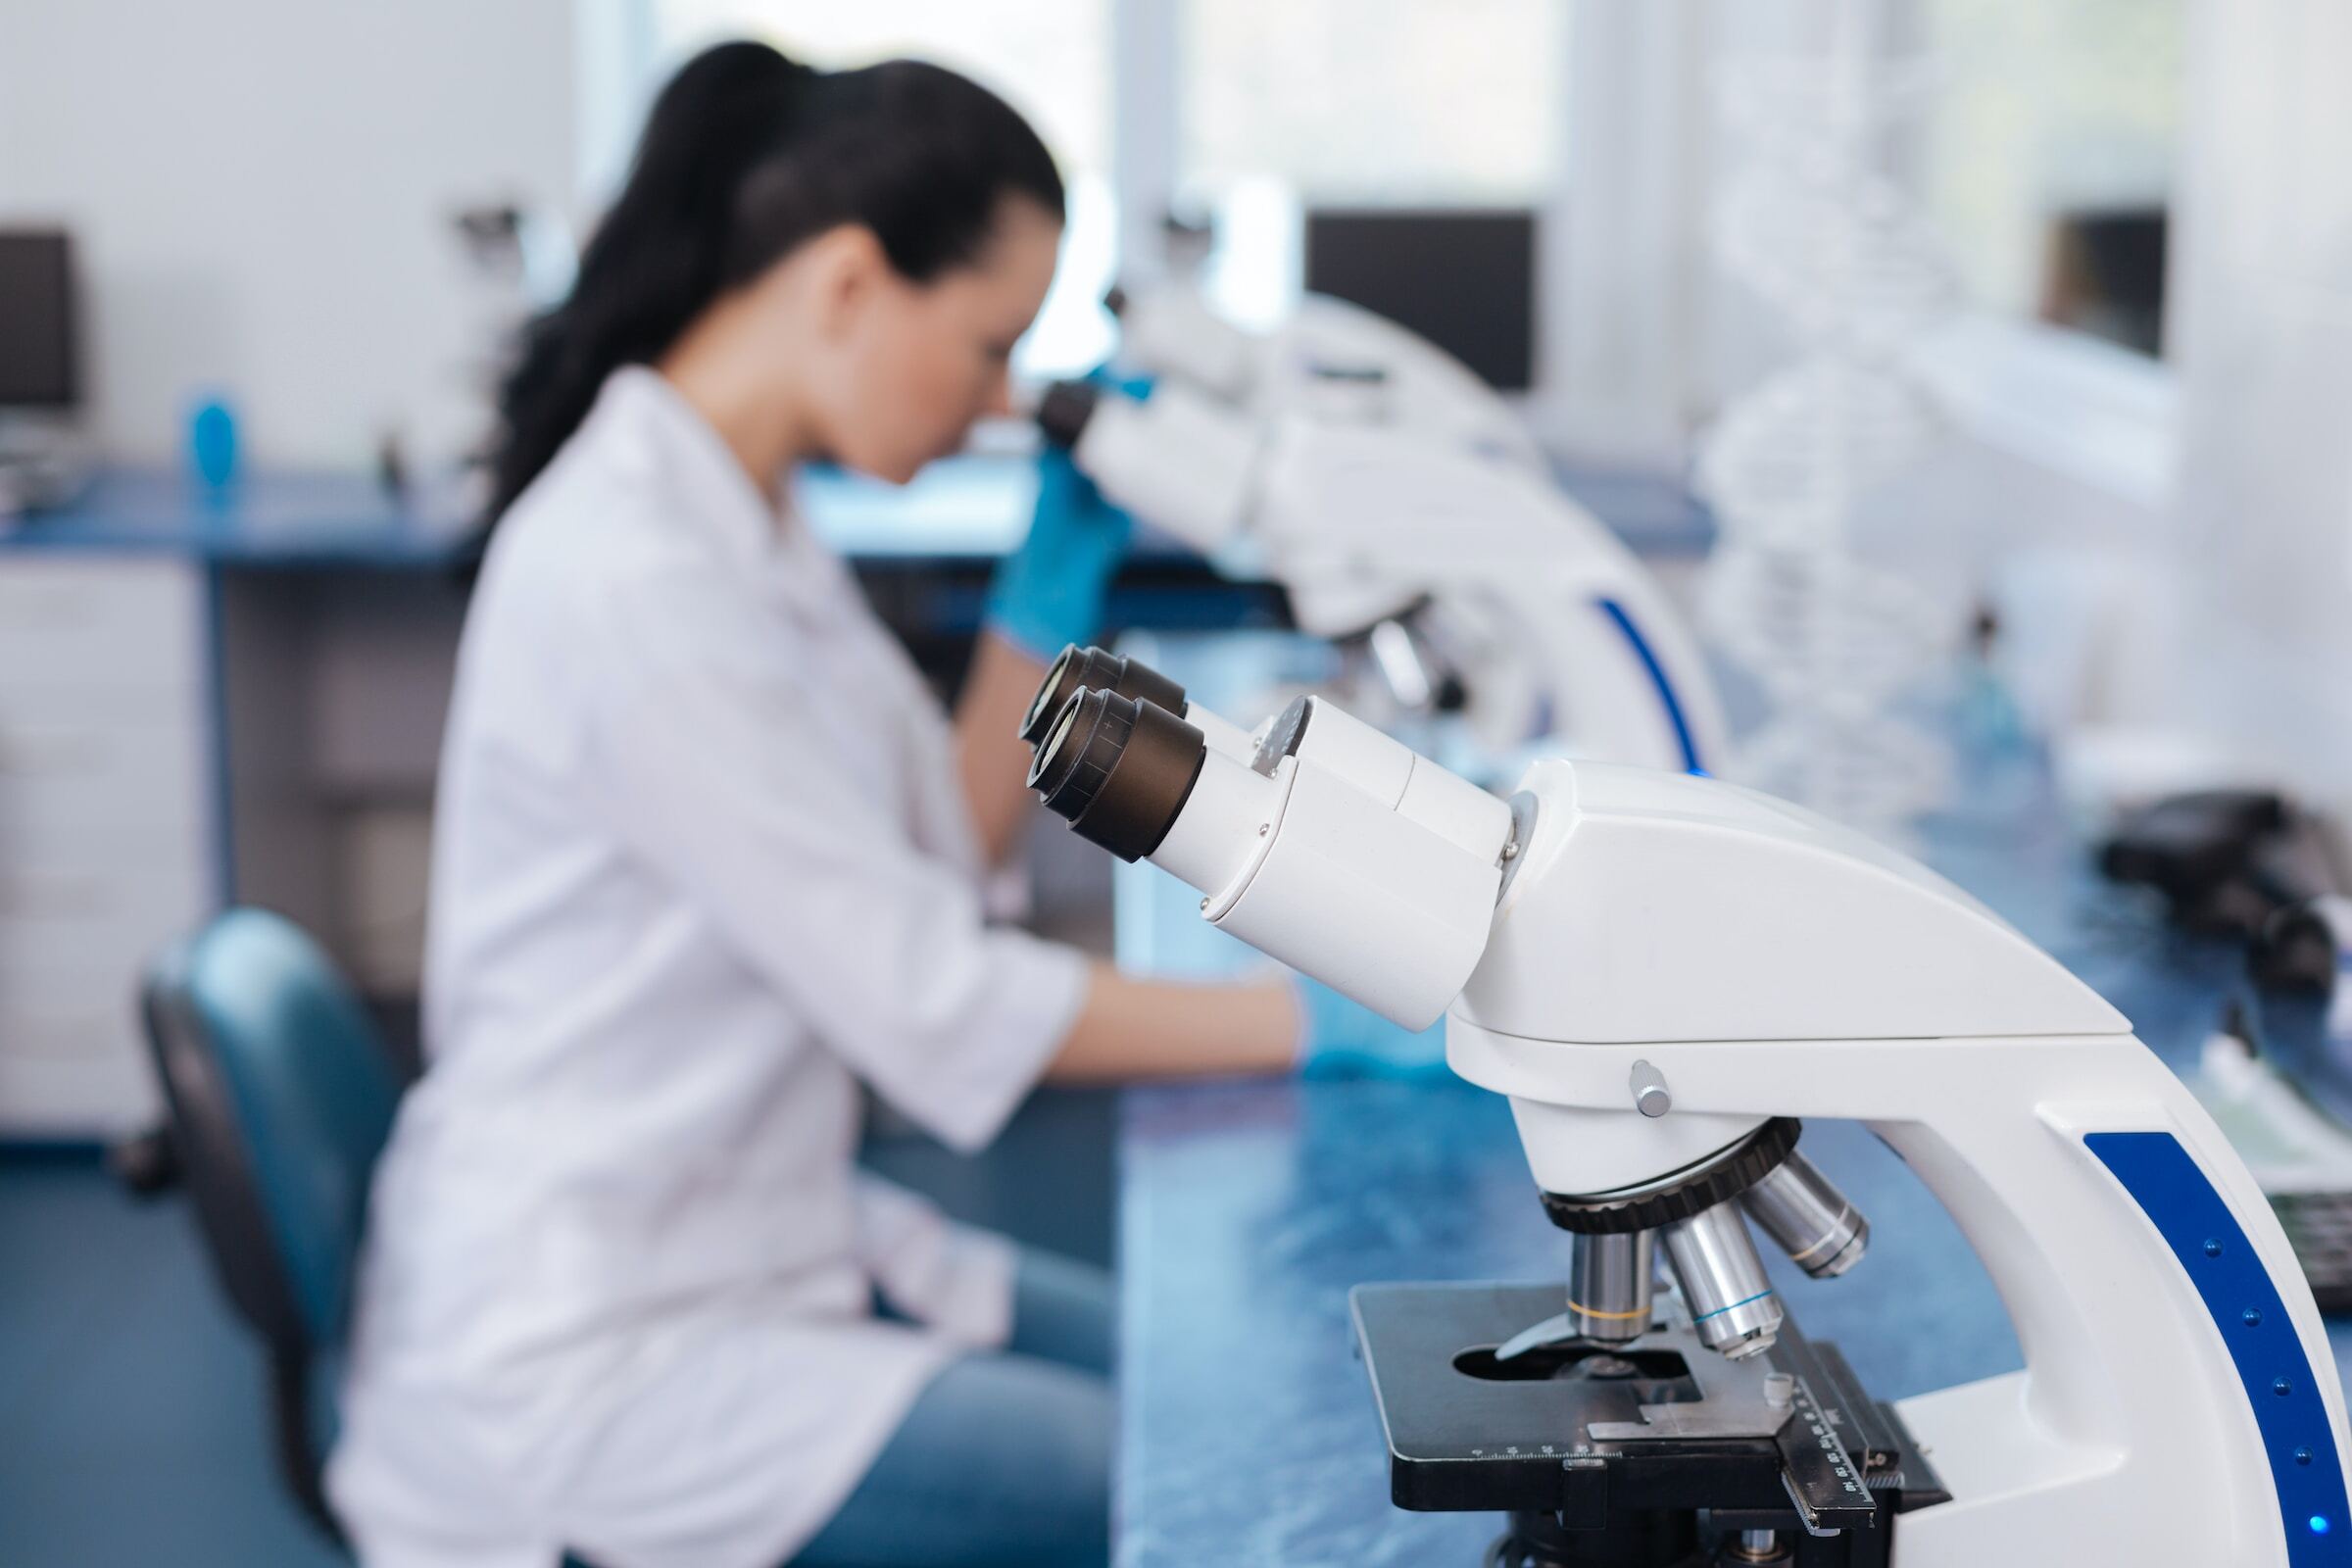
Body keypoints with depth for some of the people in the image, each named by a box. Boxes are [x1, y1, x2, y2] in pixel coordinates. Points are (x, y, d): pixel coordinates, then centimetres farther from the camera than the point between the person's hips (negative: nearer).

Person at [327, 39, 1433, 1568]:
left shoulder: (745, 529, 5)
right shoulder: (630, 579, -25)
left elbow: (945, 861, 11)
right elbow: (932, 1000, -24)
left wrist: (1058, 582, 2)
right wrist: (1319, 1020, -19)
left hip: (747, 1241, 10)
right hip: (590, 1360, -9)